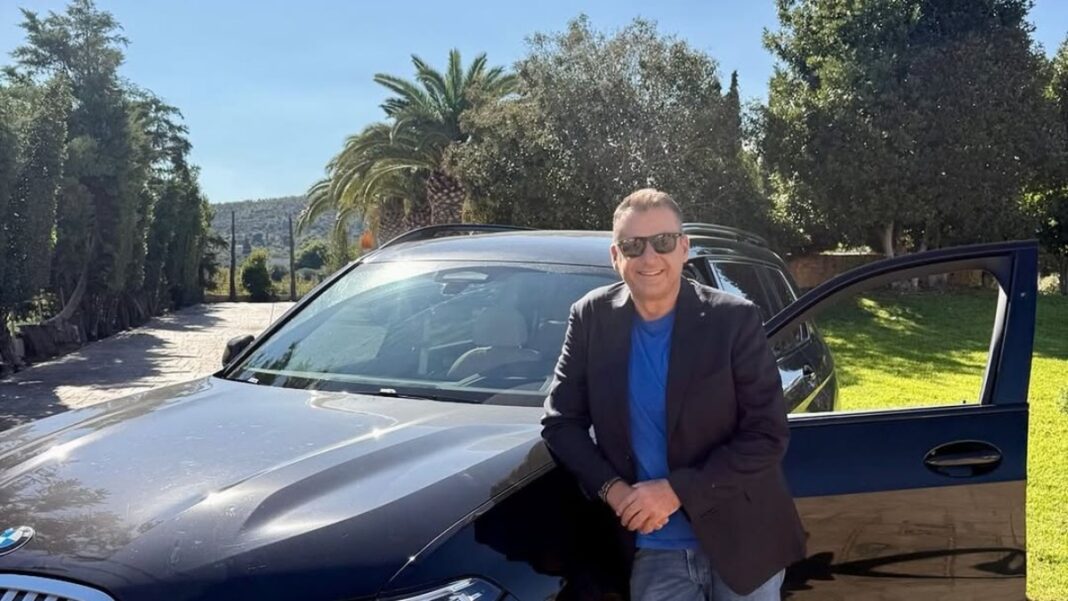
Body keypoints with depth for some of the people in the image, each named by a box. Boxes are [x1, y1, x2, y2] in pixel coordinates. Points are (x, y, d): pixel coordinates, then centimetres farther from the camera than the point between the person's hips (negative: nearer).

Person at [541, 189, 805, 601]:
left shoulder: (734, 319, -12)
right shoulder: (591, 318, -5)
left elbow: (768, 435, -13)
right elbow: (560, 421, 0)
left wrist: (677, 490, -20)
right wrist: (611, 488, -15)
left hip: (742, 543, -1)